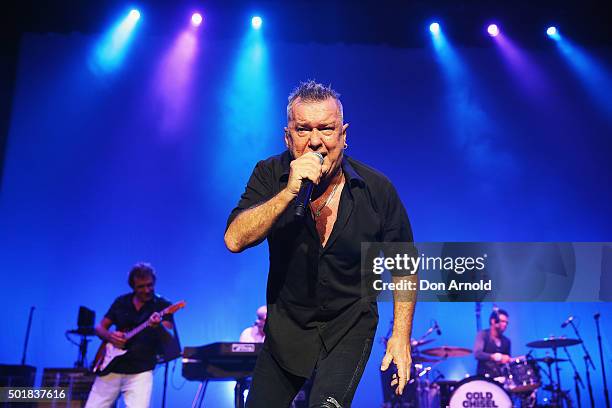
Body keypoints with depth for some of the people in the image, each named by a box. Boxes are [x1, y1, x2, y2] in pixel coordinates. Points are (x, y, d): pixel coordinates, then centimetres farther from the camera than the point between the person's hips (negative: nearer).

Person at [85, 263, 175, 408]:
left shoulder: (163, 305, -4)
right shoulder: (121, 302, 6)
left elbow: (170, 340, -15)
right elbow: (99, 328, 13)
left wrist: (159, 326, -37)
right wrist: (109, 336, -10)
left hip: (140, 372, -3)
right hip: (112, 368, 4)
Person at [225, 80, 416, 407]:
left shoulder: (377, 190, -13)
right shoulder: (270, 175, -11)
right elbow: (235, 240, -25)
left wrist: (401, 335, -5)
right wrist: (288, 192, -36)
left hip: (350, 323, -2)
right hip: (286, 322, 2)